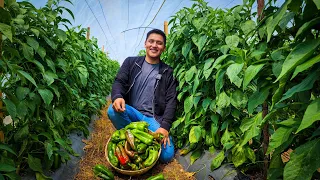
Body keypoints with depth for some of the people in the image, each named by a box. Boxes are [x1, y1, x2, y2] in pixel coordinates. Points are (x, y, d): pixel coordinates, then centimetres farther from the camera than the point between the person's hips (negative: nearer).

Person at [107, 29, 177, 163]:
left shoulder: (168, 72, 5)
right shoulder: (131, 62, 8)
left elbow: (171, 101, -1)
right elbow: (119, 82, -3)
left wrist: (165, 126, -15)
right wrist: (117, 97, -28)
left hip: (154, 118, 0)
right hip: (131, 112, 1)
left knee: (167, 155, -19)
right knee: (113, 110, -33)